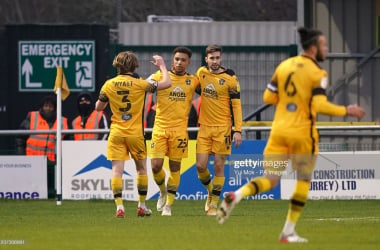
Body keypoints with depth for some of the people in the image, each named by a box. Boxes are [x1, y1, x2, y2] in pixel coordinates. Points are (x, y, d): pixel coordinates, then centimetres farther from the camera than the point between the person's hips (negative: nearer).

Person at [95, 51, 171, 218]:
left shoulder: (109, 85, -1)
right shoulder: (139, 84, -7)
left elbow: (98, 107, 10)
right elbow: (167, 83, -1)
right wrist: (162, 66, 14)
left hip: (116, 133, 1)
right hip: (135, 133, -1)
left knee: (117, 169, -3)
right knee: (141, 168, 15)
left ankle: (119, 206, -15)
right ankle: (142, 206, 19)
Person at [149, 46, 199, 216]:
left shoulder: (193, 81, 7)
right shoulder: (160, 76, 1)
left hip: (179, 129, 1)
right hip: (160, 127, -1)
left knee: (175, 167, 2)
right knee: (156, 165, -8)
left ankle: (168, 205, 13)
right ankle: (163, 191, 24)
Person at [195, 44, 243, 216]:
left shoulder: (230, 78, -8)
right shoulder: (201, 73, 4)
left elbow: (236, 105, -6)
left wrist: (238, 130, -12)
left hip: (222, 127, -3)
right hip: (204, 126, 3)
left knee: (219, 166, -2)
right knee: (200, 166, -2)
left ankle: (214, 204, 9)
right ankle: (210, 191, 26)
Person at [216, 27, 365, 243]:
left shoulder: (284, 66, 7)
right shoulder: (318, 73, -9)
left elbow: (268, 97, 8)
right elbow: (320, 106, -19)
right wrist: (346, 111, -10)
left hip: (279, 130, 5)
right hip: (303, 133, -5)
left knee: (270, 180, 7)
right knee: (304, 181, 13)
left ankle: (235, 196, -22)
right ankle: (289, 231, 11)